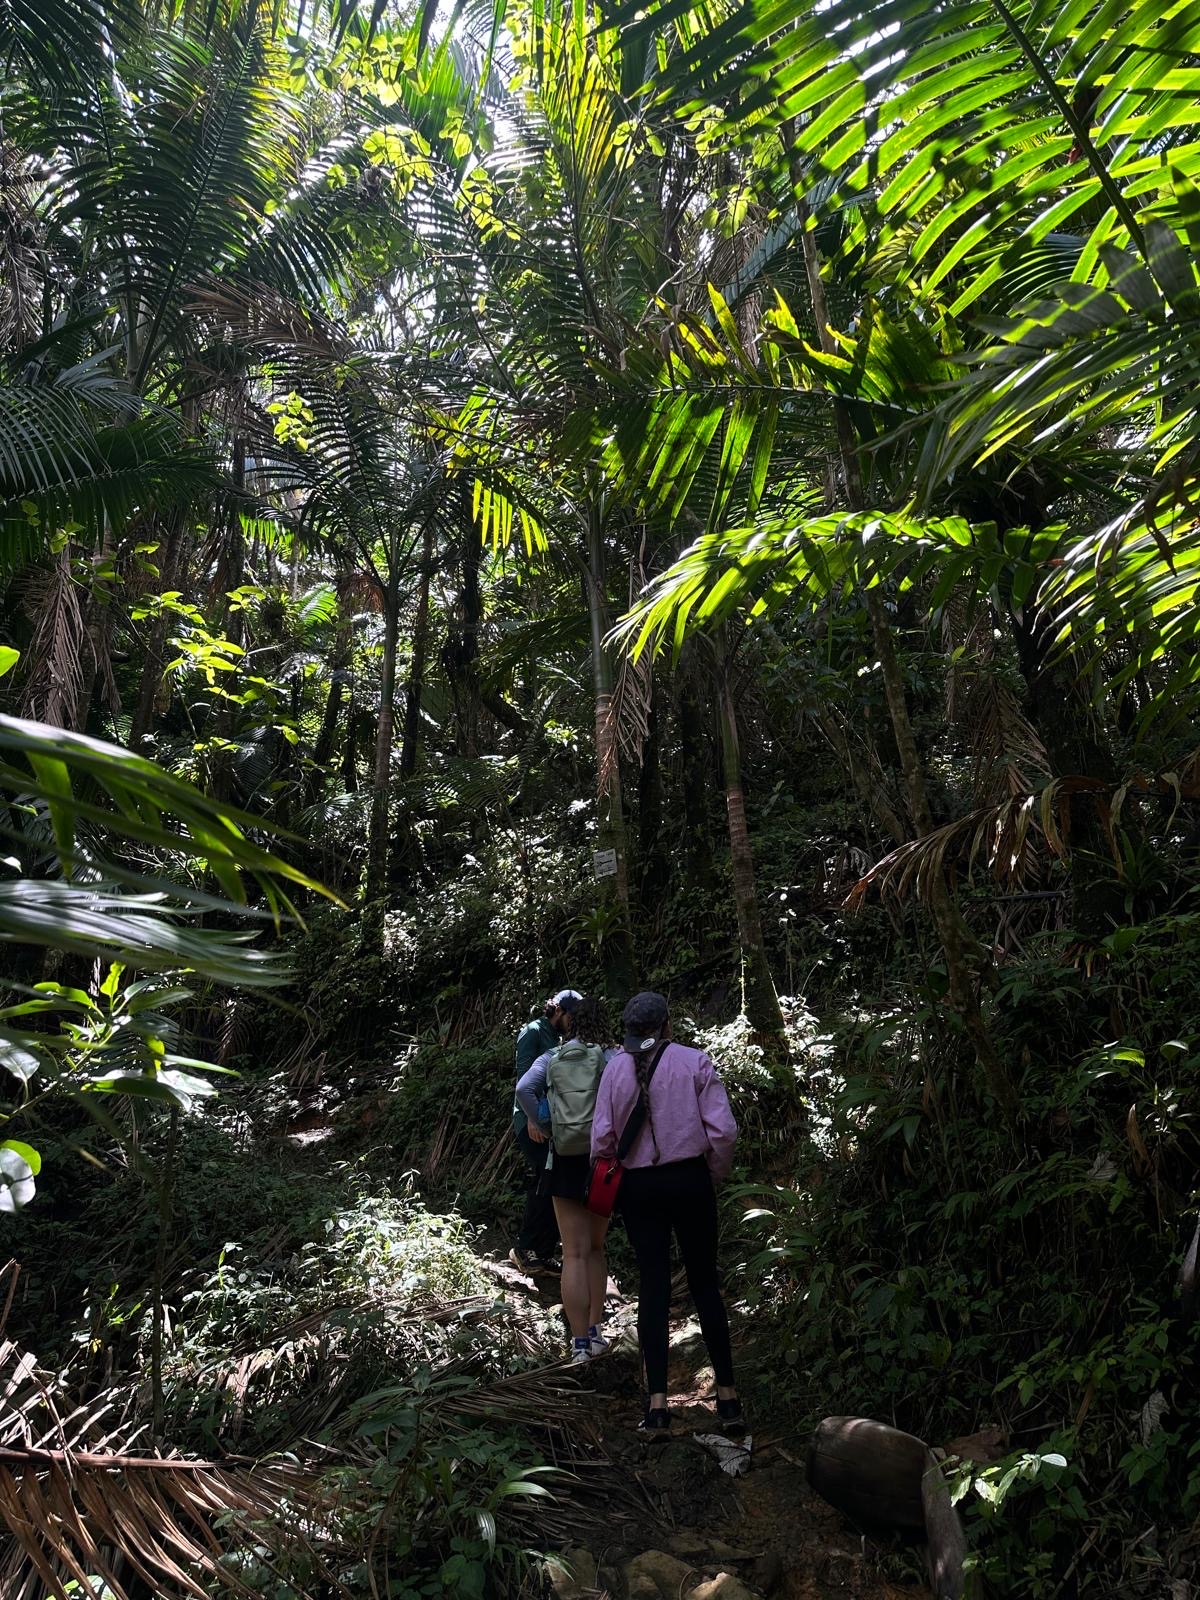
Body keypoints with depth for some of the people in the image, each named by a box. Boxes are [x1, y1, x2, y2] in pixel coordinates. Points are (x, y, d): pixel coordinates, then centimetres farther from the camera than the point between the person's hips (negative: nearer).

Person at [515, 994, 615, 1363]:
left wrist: (535, 1121, 3)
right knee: (595, 1248, 18)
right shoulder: (609, 1057, -2)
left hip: (565, 1159, 0)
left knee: (574, 1253, 4)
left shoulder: (551, 1058, 2)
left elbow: (523, 1089, -13)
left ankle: (580, 1342, 1)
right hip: (602, 1156, 0)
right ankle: (595, 1329, 14)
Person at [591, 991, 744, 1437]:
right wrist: (716, 1173, 5)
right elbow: (723, 1129, -10)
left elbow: (601, 1137, -4)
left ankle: (657, 1404, 7)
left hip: (638, 1186, 1)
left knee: (653, 1286, 8)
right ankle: (728, 1398, 16)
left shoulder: (616, 1067, -1)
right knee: (705, 1283, 10)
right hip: (690, 1179, -1)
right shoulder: (694, 1061, -6)